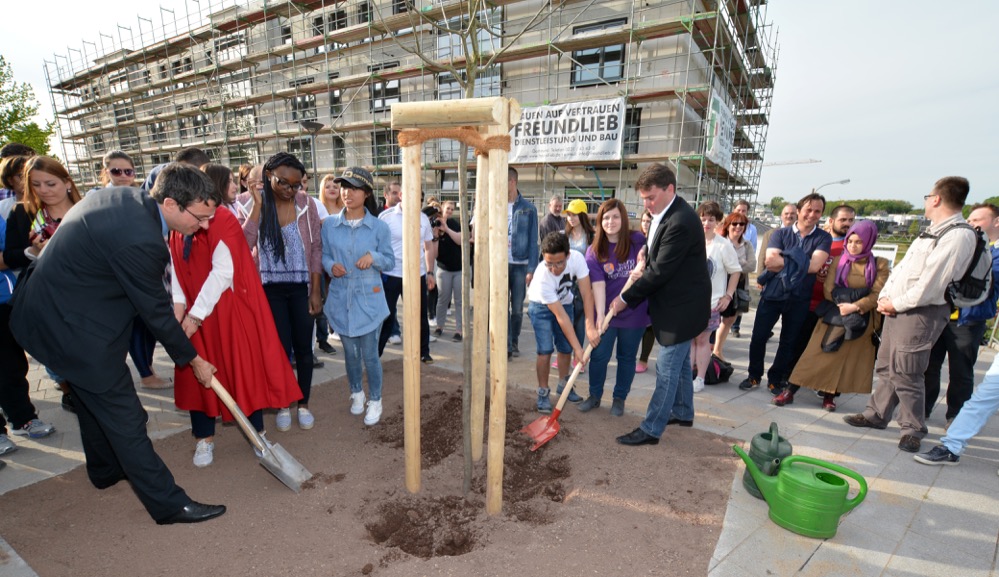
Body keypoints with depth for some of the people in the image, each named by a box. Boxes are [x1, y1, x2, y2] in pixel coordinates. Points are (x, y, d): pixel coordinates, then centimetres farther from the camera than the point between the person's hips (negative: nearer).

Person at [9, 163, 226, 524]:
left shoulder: (125, 196, -3)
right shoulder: (140, 239, -31)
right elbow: (155, 312, -21)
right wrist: (195, 360, -7)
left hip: (48, 310, 10)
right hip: (73, 326, -10)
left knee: (94, 396, 25)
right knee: (124, 415, -2)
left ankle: (106, 468, 47)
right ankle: (168, 503, 9)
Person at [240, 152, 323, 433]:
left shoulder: (305, 203, -4)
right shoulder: (253, 204, -5)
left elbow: (316, 248, -1)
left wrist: (315, 291, -2)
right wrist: (258, 205, -20)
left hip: (301, 286, 1)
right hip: (270, 288, -1)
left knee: (303, 347, 8)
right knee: (281, 347, 5)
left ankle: (303, 404, 26)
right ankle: (283, 405, 26)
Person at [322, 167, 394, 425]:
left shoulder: (379, 227, -5)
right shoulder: (329, 224, -1)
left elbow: (390, 260, 1)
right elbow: (323, 255, 8)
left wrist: (374, 257, -19)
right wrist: (331, 266, -14)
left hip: (369, 299, -2)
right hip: (340, 299, 2)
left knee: (370, 354, 3)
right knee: (350, 352, 16)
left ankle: (375, 401, 24)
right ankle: (357, 393, 39)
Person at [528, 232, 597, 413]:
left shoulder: (577, 258, -31)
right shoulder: (542, 277, -38)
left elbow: (587, 294, -28)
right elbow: (560, 316, -34)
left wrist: (590, 326, -38)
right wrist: (578, 347, -31)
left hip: (564, 302, 4)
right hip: (541, 306, -4)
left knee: (566, 349, 8)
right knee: (545, 351, -14)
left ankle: (563, 385, 31)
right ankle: (543, 393, 5)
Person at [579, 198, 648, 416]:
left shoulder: (638, 240, -6)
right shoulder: (594, 250, -6)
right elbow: (598, 283, -16)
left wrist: (643, 266, -18)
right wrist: (600, 314, -26)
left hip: (634, 312, 0)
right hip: (606, 312, 0)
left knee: (627, 357, 13)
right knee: (599, 356, 7)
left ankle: (619, 398, 31)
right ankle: (595, 395, 28)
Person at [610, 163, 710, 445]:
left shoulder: (680, 222, -27)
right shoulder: (665, 213, 6)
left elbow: (660, 271, -25)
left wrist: (626, 298, -16)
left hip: (682, 306, -10)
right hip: (677, 302, 10)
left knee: (667, 369, -2)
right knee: (679, 363, 22)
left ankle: (651, 429, 10)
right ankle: (682, 412, 40)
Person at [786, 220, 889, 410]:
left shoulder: (880, 265, 0)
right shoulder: (838, 261, 3)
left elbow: (878, 295, -9)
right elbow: (828, 290, -3)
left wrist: (855, 306, -22)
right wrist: (843, 303, -17)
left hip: (861, 321, 0)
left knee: (848, 359, 5)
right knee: (818, 355, -2)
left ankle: (829, 395, 16)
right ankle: (791, 390, -1)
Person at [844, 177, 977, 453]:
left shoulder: (959, 235, -14)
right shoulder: (931, 232, 17)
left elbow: (930, 284, -20)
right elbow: (901, 267, 15)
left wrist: (896, 304, -13)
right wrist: (885, 297, 2)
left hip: (921, 314, -9)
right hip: (897, 308, 9)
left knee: (905, 374, -3)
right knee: (886, 367, 15)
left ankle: (913, 429, 13)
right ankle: (877, 414, 26)